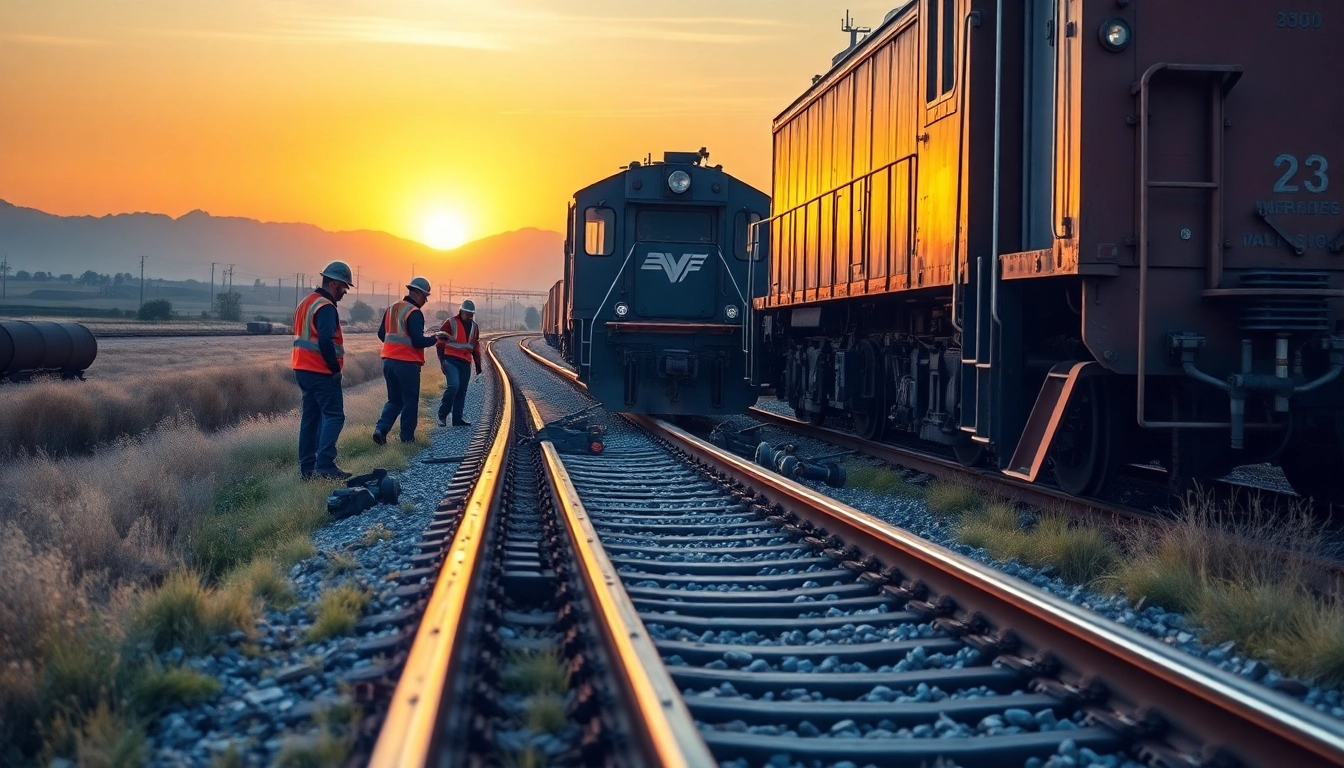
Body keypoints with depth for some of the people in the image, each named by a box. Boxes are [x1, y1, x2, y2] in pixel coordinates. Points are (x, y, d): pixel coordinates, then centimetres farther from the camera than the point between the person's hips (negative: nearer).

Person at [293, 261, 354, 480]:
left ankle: (307, 467, 12)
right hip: (322, 372, -10)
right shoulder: (325, 307, -15)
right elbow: (326, 342, -25)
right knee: (334, 416, -8)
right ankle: (325, 465, -16)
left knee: (311, 417, 11)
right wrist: (335, 367, -14)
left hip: (303, 370, 10)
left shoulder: (306, 303, 16)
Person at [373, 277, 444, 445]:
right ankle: (407, 437, 10)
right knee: (410, 401, 6)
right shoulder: (414, 313, -15)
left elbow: (381, 334, 18)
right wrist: (435, 338, -4)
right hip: (408, 364, -7)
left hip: (389, 361, 7)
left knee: (394, 400, 16)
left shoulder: (391, 309, 10)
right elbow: (418, 341, -20)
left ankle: (381, 429, -2)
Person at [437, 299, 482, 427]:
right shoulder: (450, 323, -6)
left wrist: (478, 364, 18)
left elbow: (476, 347, 22)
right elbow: (441, 343, -7)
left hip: (465, 363, 6)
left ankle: (457, 420, 13)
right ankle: (442, 415, -9)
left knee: (462, 391, 6)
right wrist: (442, 360, -15)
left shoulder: (474, 326, 13)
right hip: (451, 360, -6)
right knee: (454, 385, -23)